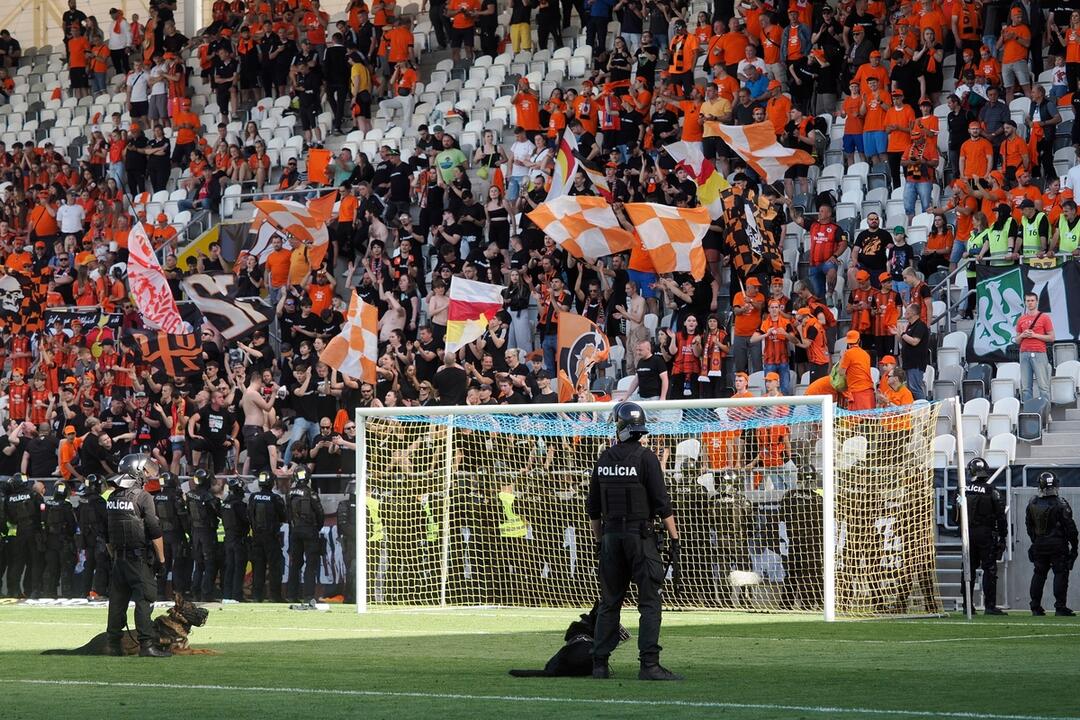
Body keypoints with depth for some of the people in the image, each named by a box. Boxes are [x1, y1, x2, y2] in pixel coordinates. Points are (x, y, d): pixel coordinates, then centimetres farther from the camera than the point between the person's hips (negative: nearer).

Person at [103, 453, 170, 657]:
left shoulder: (112, 498, 11)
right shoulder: (143, 497, -10)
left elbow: (107, 535, 17)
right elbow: (155, 531, -13)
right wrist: (161, 559, -6)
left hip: (119, 557, 7)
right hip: (138, 557, -7)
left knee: (118, 600, 11)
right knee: (144, 599, -7)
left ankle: (113, 644, 15)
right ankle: (147, 644, -12)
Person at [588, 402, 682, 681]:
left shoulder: (604, 459, 7)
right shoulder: (645, 457, -8)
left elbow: (594, 508, 13)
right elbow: (662, 503, -10)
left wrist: (600, 541, 22)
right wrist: (674, 539, -5)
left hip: (611, 535, 5)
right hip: (640, 534, -5)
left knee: (609, 602, 11)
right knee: (650, 602, -5)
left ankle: (600, 664, 10)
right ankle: (649, 665, -13)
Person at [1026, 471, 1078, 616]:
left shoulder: (1032, 505, 2)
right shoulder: (1061, 504, -13)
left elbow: (1029, 527, 11)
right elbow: (1070, 527, -12)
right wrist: (1074, 545, -2)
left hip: (1039, 544, 5)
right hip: (1058, 544, -5)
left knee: (1039, 574, 12)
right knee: (1061, 574, -1)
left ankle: (1035, 607, 14)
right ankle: (1060, 607, -5)